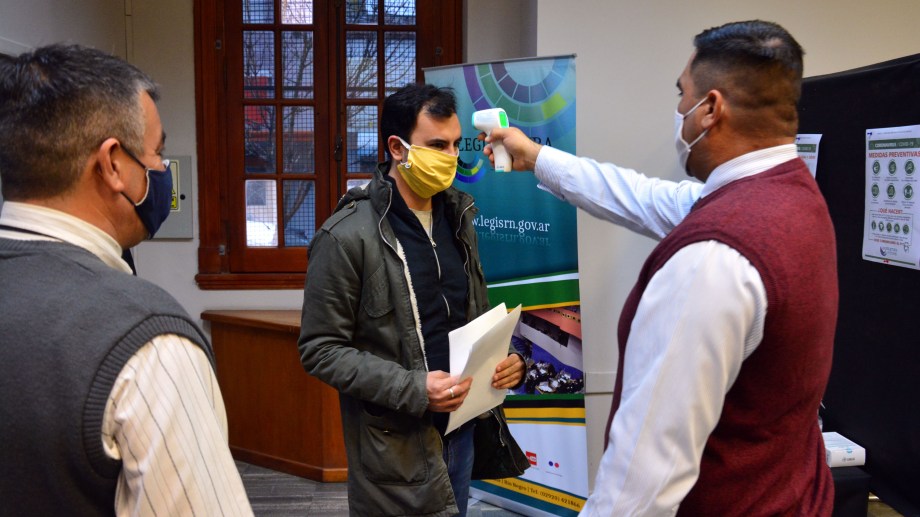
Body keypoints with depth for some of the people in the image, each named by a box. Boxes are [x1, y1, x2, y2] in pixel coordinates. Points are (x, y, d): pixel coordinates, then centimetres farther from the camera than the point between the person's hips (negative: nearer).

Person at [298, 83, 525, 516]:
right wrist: (412, 388, -22)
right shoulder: (347, 236, -14)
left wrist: (505, 359, -3)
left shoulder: (458, 216, 7)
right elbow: (321, 350, -13)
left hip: (462, 426, 6)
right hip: (396, 443, -6)